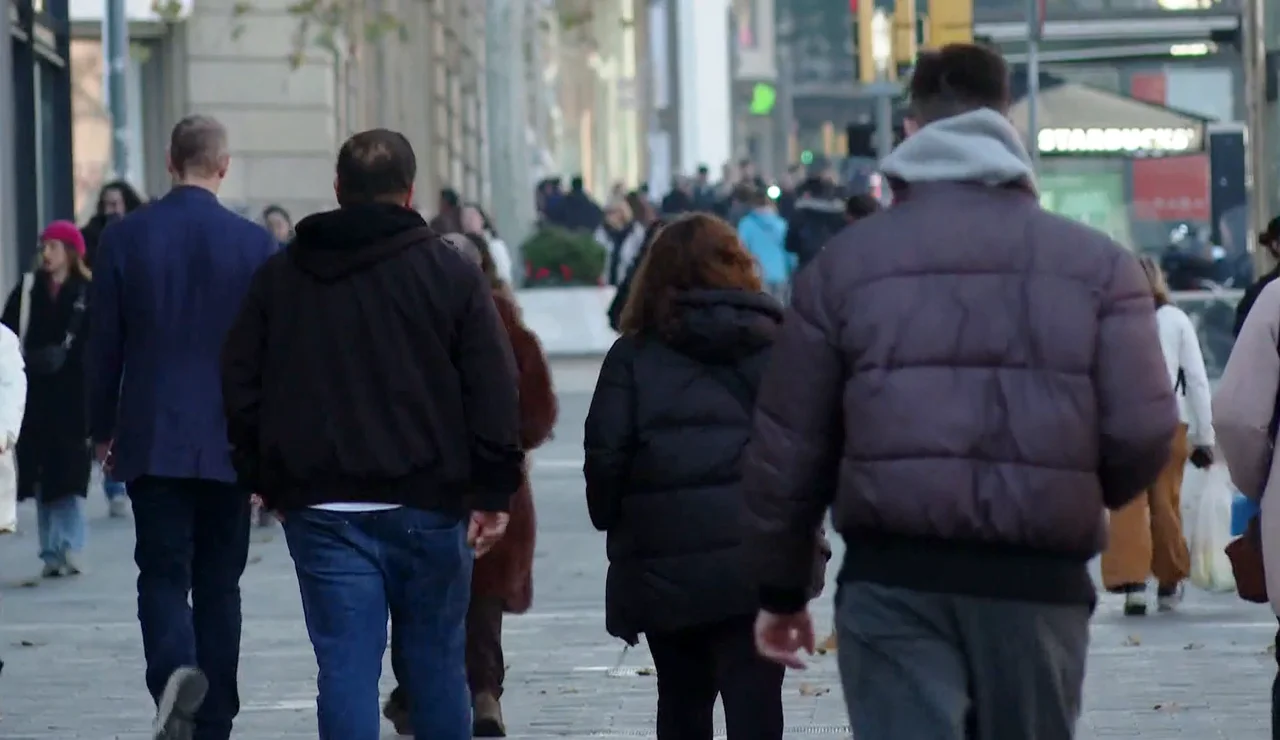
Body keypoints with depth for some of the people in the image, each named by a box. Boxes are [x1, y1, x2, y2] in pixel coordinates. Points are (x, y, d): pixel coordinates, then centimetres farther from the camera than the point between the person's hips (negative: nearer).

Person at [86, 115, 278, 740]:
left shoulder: (126, 238, -3)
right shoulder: (254, 243, -4)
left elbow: (104, 343, 1)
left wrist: (101, 430, 12)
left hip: (151, 438, 0)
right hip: (228, 443, 0)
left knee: (163, 572, 2)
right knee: (218, 582, 10)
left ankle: (174, 668, -27)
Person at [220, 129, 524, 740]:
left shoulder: (279, 276, 7)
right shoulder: (451, 275, -1)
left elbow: (241, 386, 10)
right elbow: (495, 393, -5)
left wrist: (265, 481, 17)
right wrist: (493, 493, -1)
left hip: (319, 505, 1)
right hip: (427, 502, -1)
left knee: (345, 666, -1)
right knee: (435, 661, 11)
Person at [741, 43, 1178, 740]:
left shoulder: (846, 262, 5)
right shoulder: (1096, 262, 4)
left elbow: (788, 445, 6)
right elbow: (1142, 433, -3)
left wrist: (780, 589, 17)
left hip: (894, 578, -1)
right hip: (1037, 580, 1)